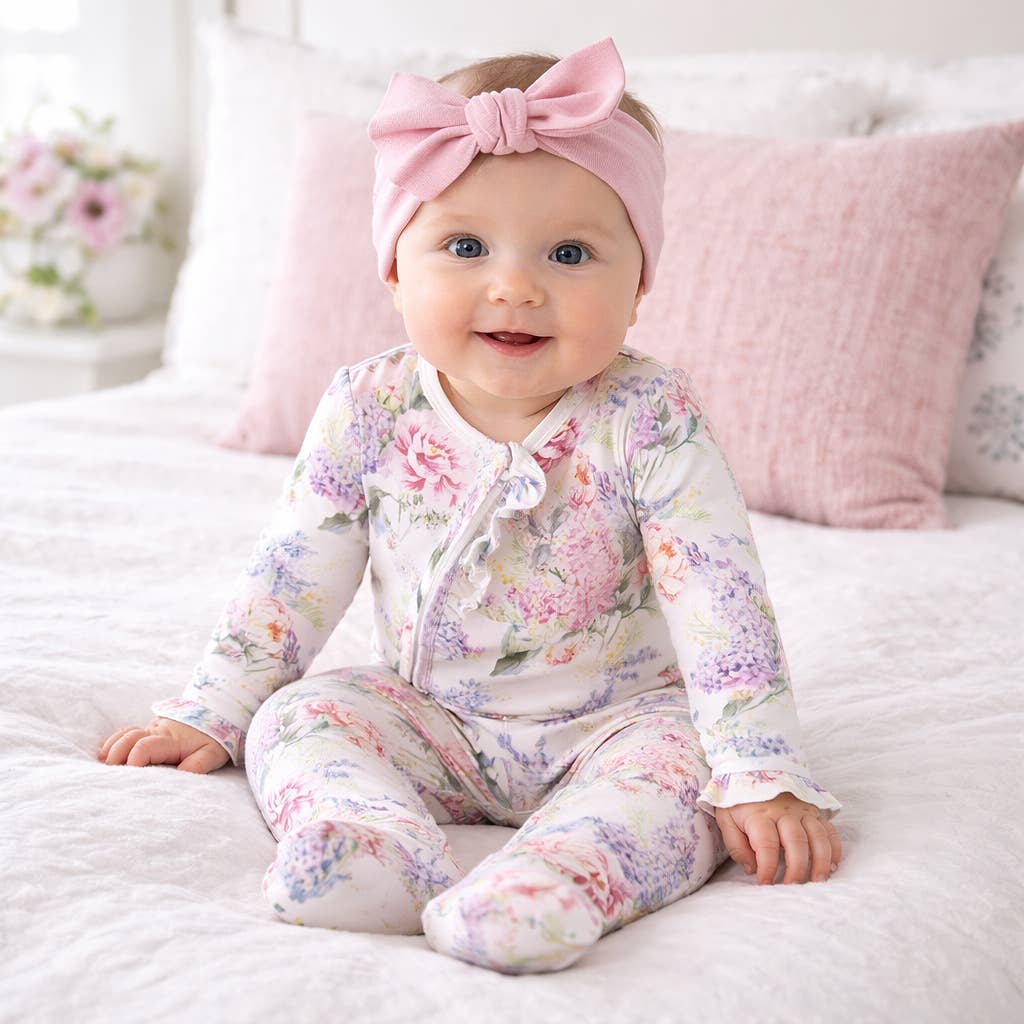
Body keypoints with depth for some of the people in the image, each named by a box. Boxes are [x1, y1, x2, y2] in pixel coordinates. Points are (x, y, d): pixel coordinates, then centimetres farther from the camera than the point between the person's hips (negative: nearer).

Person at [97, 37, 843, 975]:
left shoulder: (650, 422, -18)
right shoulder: (371, 410, -10)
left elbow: (720, 602, -19)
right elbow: (294, 571, 0)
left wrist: (765, 776, -25)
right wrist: (211, 711, 0)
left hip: (616, 717, -2)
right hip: (427, 717, 3)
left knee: (684, 756, -29)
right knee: (298, 715, -16)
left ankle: (560, 877, -49)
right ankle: (376, 844, -38)